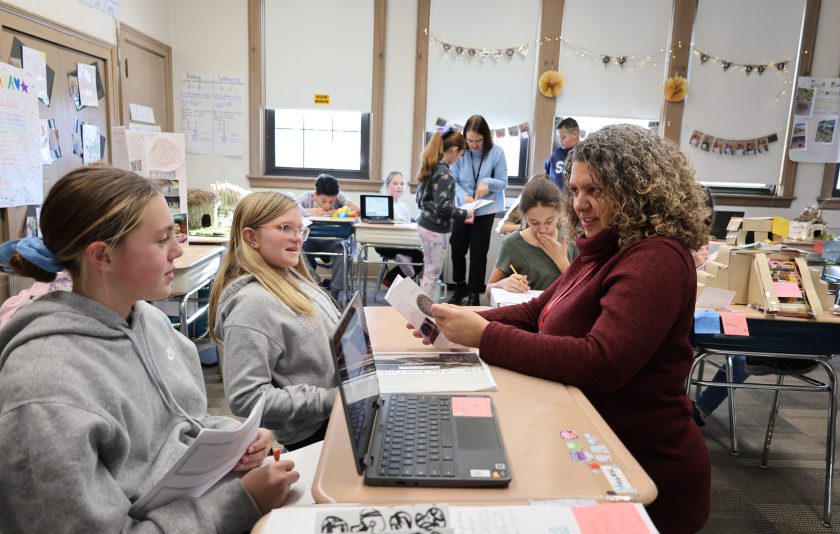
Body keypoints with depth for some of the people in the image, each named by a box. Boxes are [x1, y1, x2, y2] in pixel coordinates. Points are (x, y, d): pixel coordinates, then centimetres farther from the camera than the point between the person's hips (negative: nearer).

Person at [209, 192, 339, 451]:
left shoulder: (291, 277, 5)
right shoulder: (252, 303, -22)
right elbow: (245, 398, -24)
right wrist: (330, 399, -23)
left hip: (343, 403, 8)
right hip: (316, 431, -8)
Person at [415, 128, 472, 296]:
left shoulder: (430, 167, 10)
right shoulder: (443, 172, -18)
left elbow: (420, 198, 15)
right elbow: (442, 206, -23)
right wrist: (464, 214, -12)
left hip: (425, 223, 9)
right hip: (435, 228, -9)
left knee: (429, 272, 16)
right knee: (432, 274, 0)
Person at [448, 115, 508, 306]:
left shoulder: (496, 152, -12)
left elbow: (503, 182, -8)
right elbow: (453, 181, -6)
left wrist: (488, 182, -27)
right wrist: (464, 196, -23)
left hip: (486, 210, -2)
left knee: (478, 252, 4)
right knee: (457, 248, 11)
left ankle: (474, 292, 19)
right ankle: (460, 287, 32)